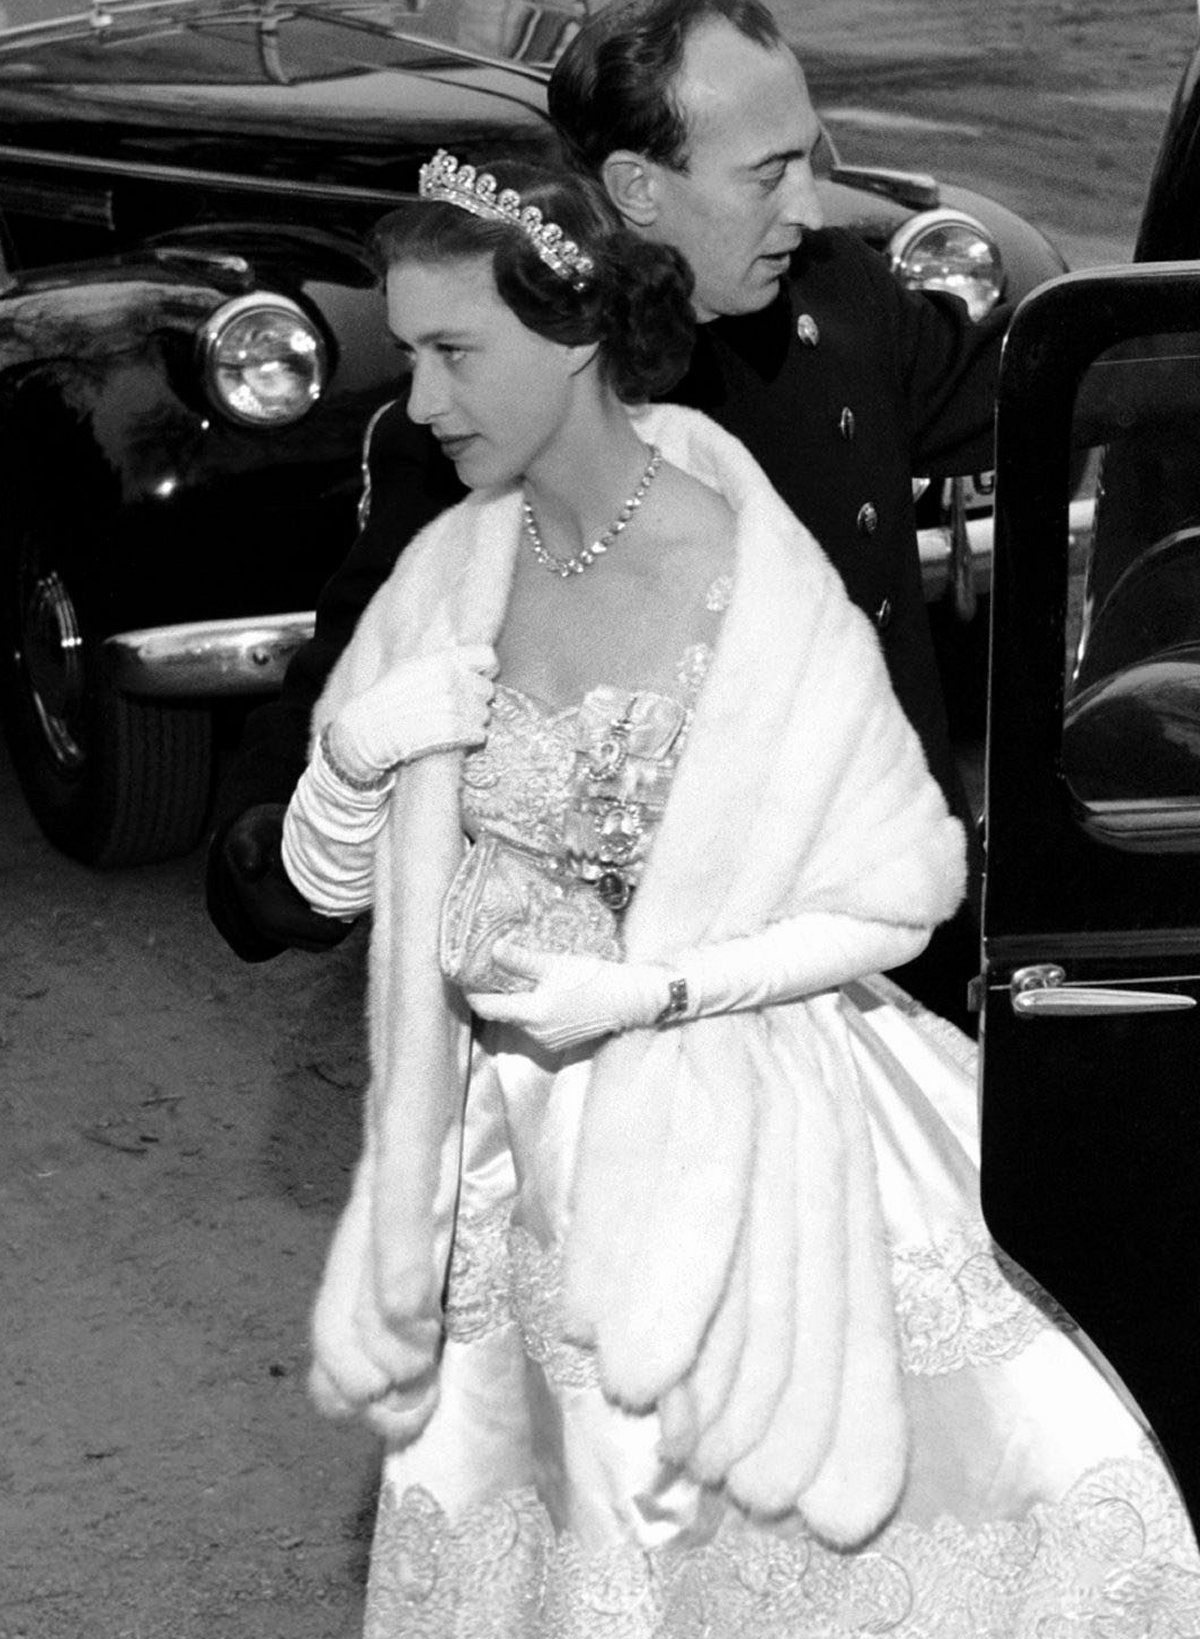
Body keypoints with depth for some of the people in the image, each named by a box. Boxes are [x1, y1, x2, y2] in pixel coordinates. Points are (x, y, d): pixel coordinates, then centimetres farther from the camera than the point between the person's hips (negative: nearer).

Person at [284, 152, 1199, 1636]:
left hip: (726, 1140, -4)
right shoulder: (454, 574, -3)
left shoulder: (754, 585, -18)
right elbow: (332, 876, 5)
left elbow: (900, 897, -11)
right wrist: (356, 752, -17)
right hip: (514, 1148, 5)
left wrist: (642, 994, -19)